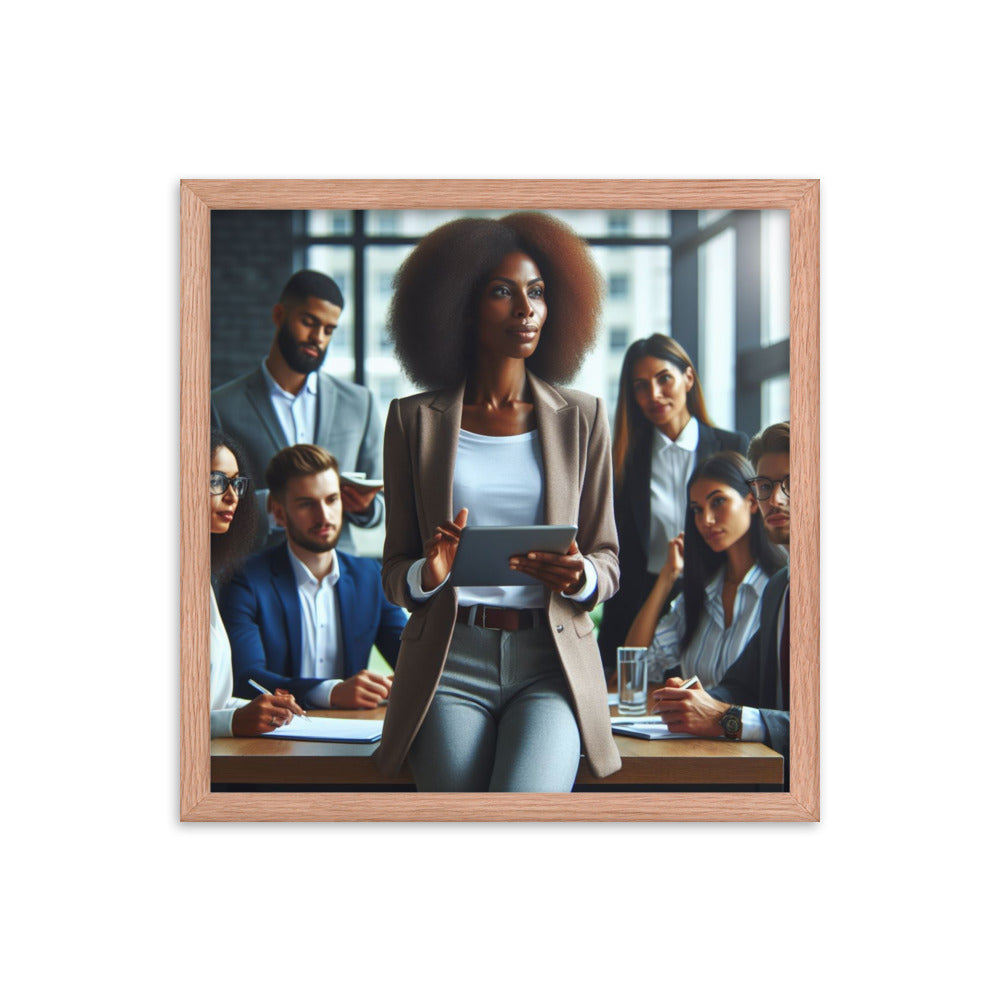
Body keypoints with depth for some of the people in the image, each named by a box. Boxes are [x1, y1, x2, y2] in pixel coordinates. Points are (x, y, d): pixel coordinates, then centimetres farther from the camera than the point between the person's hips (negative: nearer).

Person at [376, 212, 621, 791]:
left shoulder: (582, 418, 10)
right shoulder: (414, 420, 9)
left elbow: (608, 563, 12)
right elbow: (394, 571, 11)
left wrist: (579, 577, -12)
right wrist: (427, 575, -13)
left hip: (552, 664, 0)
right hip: (451, 664, 0)